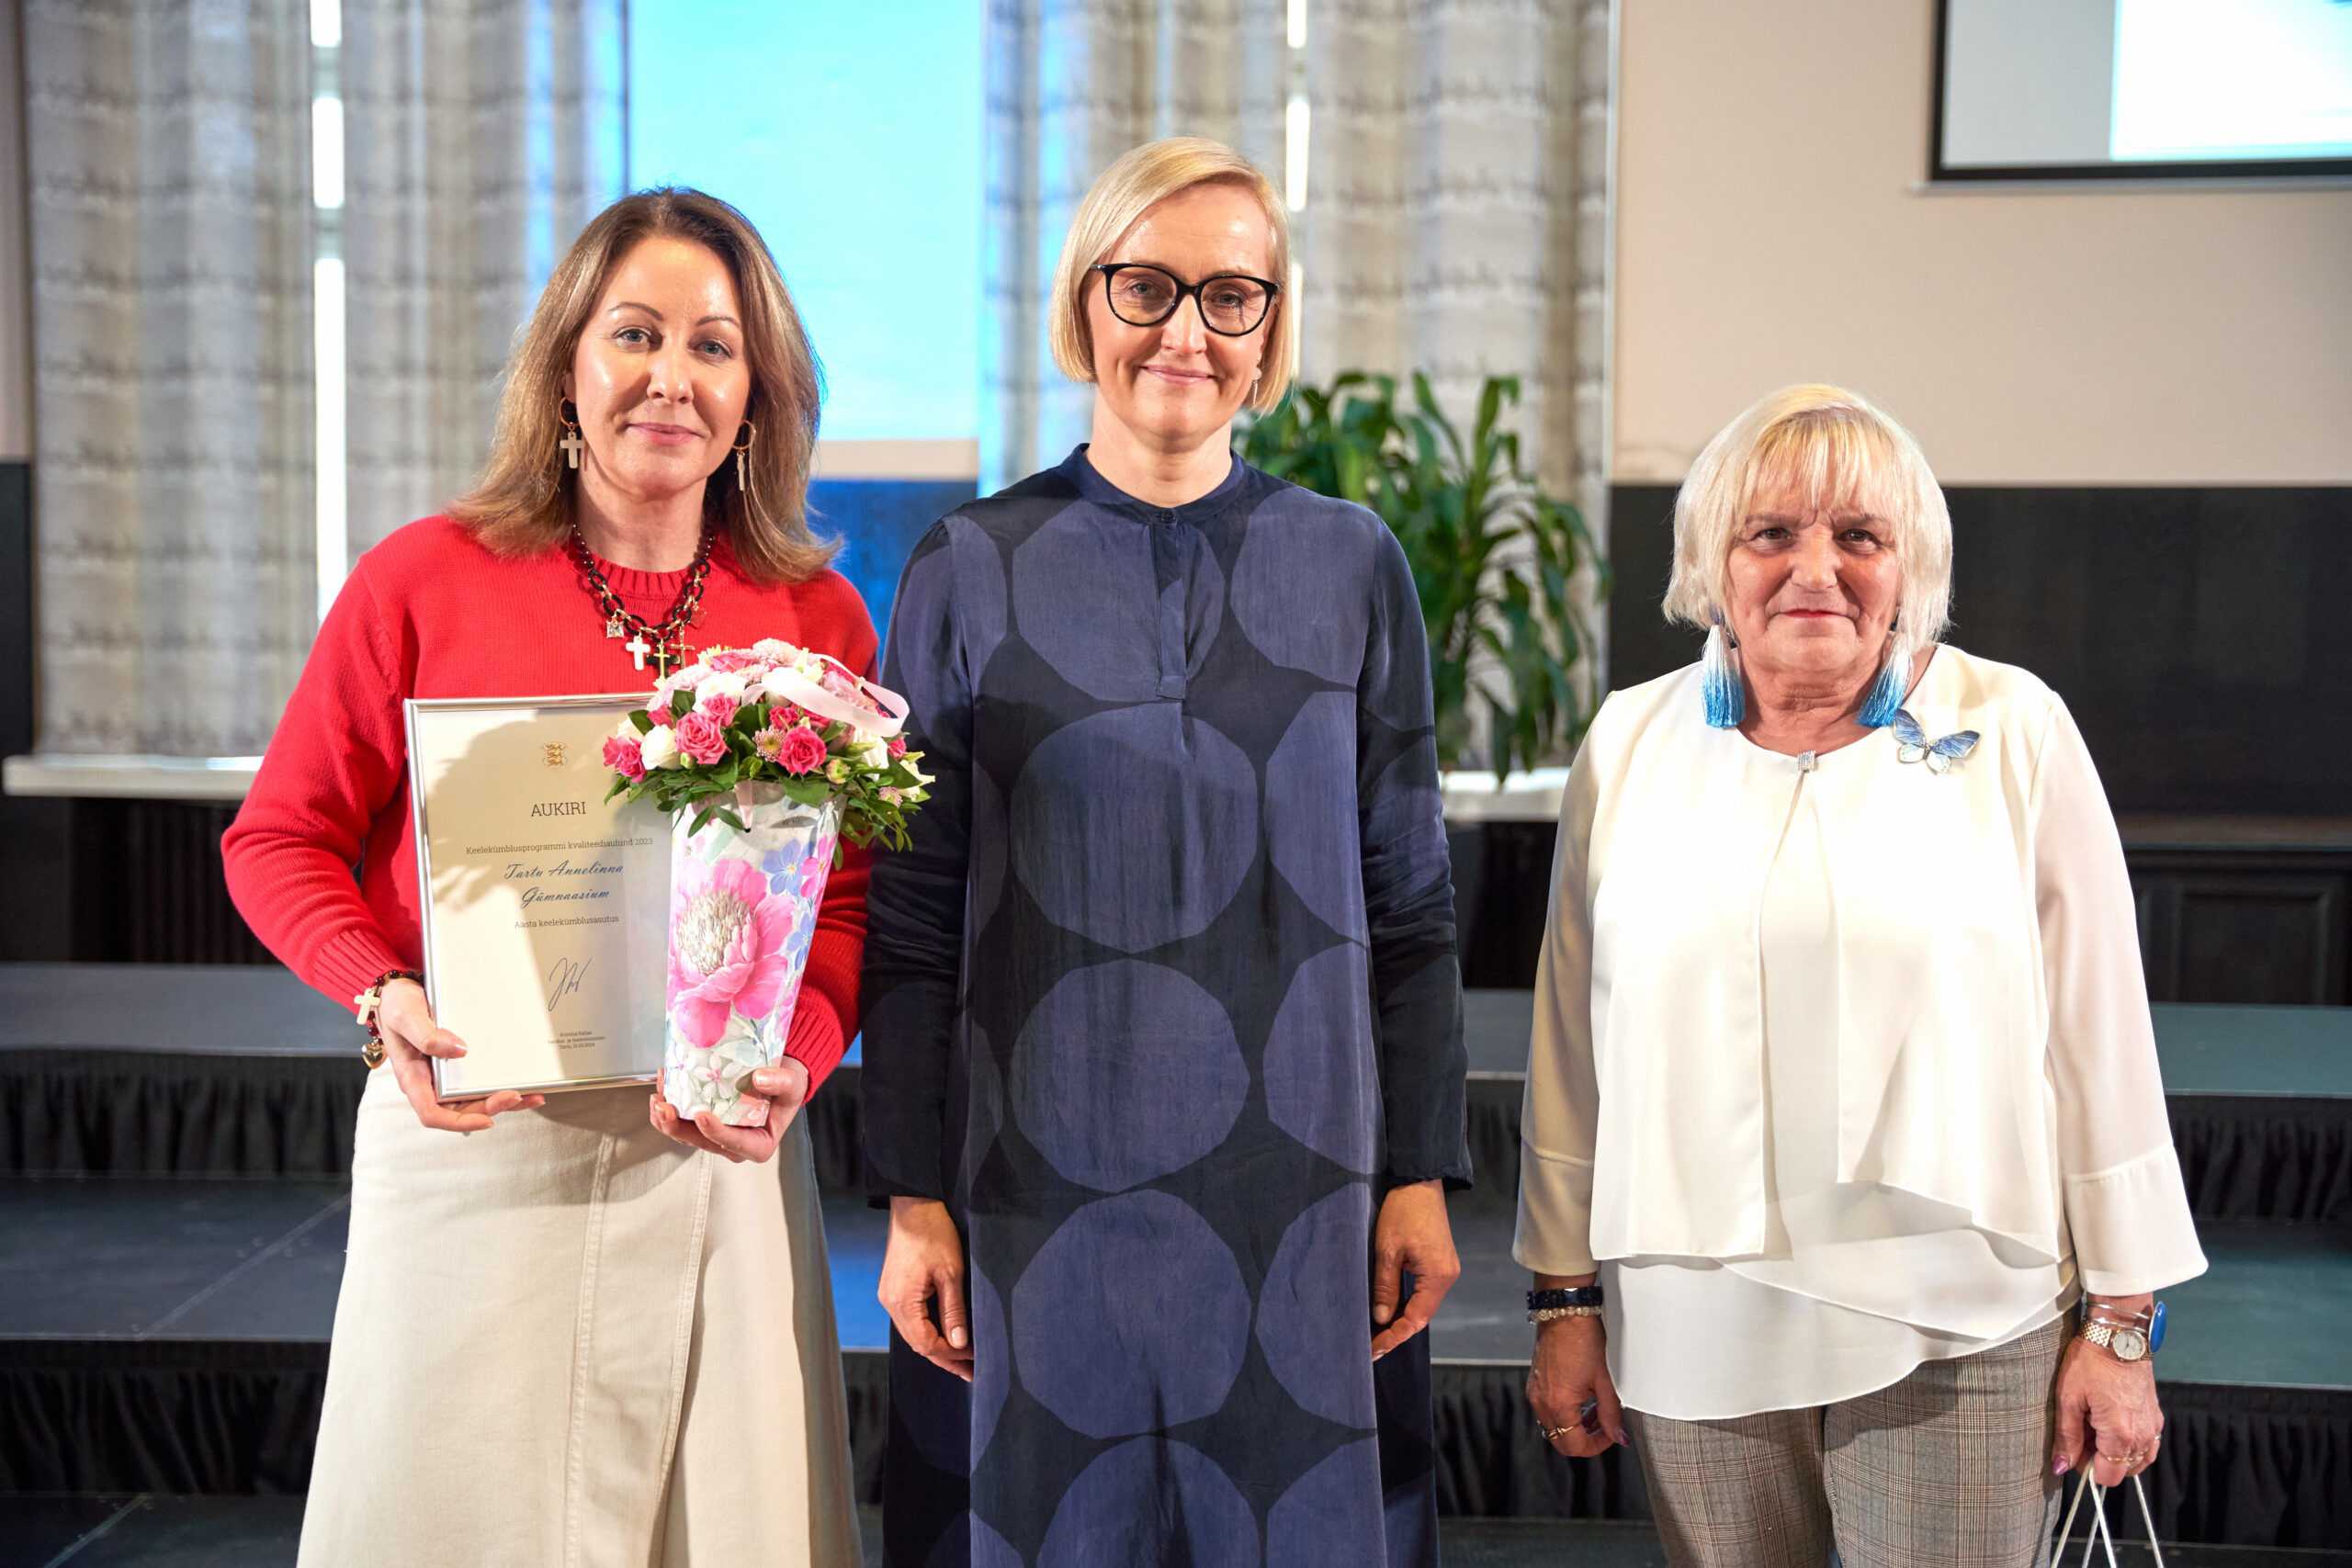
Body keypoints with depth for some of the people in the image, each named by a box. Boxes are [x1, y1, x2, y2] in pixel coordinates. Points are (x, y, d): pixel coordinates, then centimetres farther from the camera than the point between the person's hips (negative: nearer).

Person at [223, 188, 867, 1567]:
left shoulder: (819, 618, 3)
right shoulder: (426, 578, -2)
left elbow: (849, 898, 4)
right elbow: (281, 839, 4)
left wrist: (797, 1056, -13)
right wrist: (386, 997, -12)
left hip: (714, 1157, 2)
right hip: (473, 1137, -2)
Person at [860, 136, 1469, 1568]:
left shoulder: (1353, 565, 3)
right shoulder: (971, 572, 0)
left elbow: (1409, 903, 5)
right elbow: (915, 922, 1)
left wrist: (1422, 1177, 2)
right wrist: (914, 1199, -2)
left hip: (1299, 1185, 1)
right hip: (1043, 1185, -1)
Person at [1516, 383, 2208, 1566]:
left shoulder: (2015, 732, -1)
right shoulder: (1631, 745, 4)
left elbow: (2100, 1038, 0)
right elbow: (1571, 1044, 8)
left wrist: (2120, 1319, 1)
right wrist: (1564, 1299, 9)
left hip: (1957, 1340, -1)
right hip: (1695, 1332, 2)